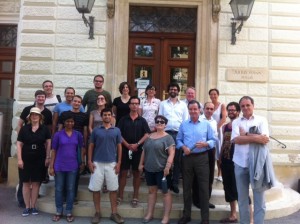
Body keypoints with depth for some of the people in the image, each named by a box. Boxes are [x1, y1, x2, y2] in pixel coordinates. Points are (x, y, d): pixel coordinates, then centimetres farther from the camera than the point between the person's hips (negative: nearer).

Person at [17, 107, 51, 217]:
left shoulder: (44, 128, 2)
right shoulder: (24, 128, 1)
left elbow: (48, 143, 3)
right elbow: (19, 144, 0)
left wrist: (47, 157, -3)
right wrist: (19, 159, -6)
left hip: (39, 160, 0)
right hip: (26, 159, 0)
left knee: (36, 183, 6)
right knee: (26, 183, 4)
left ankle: (33, 206, 17)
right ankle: (27, 207, 15)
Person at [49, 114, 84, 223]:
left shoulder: (78, 134, 3)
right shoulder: (58, 134, -1)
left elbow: (81, 148, 10)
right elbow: (53, 151, 0)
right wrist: (51, 166, -4)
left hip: (72, 166, 1)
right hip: (59, 166, -1)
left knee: (70, 189, 6)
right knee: (59, 189, 6)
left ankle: (69, 212, 16)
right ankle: (59, 212, 19)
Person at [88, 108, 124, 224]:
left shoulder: (116, 130, 4)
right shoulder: (96, 130, 3)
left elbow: (119, 147, 6)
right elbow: (91, 146, 5)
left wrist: (118, 163, 0)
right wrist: (90, 161, -3)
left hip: (112, 163, 0)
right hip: (97, 163, 0)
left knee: (113, 189, 6)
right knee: (95, 189, 4)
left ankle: (114, 213, 16)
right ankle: (97, 213, 18)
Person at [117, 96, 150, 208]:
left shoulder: (142, 120, 5)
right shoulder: (123, 119, 5)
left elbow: (147, 134, -2)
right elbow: (118, 134, -1)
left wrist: (137, 144, -14)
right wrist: (127, 145, -11)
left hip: (138, 150, 0)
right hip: (125, 149, 0)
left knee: (136, 173, 6)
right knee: (123, 173, 4)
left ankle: (135, 198, 14)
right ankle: (120, 196, 13)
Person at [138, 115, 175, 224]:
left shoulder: (168, 137, -7)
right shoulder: (149, 136, 12)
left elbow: (171, 153, -14)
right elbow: (144, 151, 17)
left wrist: (168, 166, -23)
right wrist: (141, 163, 13)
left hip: (162, 169, -6)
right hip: (149, 169, 6)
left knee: (166, 192, 2)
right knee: (152, 191, 14)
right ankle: (149, 214, 24)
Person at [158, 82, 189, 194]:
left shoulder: (183, 105, 10)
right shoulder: (163, 104, 9)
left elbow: (186, 121, 7)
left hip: (179, 134, 1)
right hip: (166, 133, -1)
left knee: (178, 159, 5)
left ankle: (175, 182, 14)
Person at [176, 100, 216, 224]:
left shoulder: (206, 124, 3)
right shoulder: (183, 124, 9)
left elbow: (213, 140, 1)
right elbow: (178, 140, 9)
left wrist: (205, 144, -19)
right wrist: (183, 147, -10)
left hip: (202, 158, -2)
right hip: (187, 158, 2)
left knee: (203, 188, -1)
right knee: (186, 187, 10)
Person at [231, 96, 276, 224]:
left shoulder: (261, 120, 3)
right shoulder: (236, 122, 7)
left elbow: (264, 139, -11)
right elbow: (235, 139, -10)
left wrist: (245, 135, -7)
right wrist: (256, 138, -13)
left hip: (257, 163, -2)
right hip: (240, 163, 2)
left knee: (259, 198, 5)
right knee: (242, 198, 12)